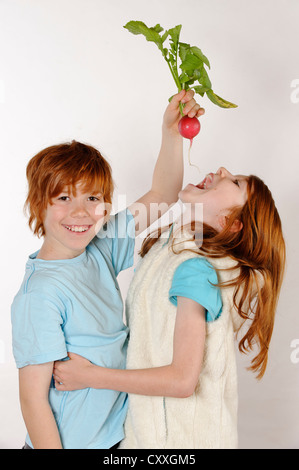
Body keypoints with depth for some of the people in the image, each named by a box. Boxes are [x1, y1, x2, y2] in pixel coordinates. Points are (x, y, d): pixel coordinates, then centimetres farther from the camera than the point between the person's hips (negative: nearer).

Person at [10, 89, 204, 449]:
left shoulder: (100, 251, -7)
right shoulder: (40, 294, -26)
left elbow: (160, 196, -2)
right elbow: (33, 397, -21)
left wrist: (172, 132, -12)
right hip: (69, 442, -6)